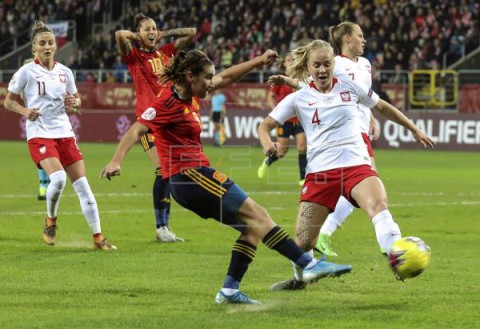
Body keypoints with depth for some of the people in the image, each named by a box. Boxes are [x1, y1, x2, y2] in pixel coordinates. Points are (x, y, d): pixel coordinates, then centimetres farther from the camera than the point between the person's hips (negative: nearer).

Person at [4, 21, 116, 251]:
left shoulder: (64, 72, 8)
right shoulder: (27, 72, -4)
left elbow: (76, 99, 20)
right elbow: (8, 102, 2)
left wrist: (74, 103, -4)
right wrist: (25, 111, -17)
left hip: (64, 133, 5)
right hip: (39, 134, -5)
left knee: (82, 185, -2)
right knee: (58, 177, -27)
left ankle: (98, 238, 3)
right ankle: (50, 221, 1)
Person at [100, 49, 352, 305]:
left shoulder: (191, 97, 13)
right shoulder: (168, 103, -13)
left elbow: (225, 77, 25)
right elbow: (136, 130, -19)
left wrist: (258, 61, 26)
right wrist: (116, 162, -30)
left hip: (191, 180, 10)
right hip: (189, 176, -10)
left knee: (252, 226, 5)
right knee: (257, 216, -12)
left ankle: (229, 290, 3)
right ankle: (309, 264, -15)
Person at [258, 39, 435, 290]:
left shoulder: (350, 87, 9)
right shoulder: (299, 98, 6)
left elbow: (382, 107, 25)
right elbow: (265, 126, 7)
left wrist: (414, 130, 31)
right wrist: (268, 144, -17)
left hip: (356, 165, 0)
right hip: (320, 172, 0)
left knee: (378, 205, -34)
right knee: (303, 241, -4)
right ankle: (298, 279, 28)